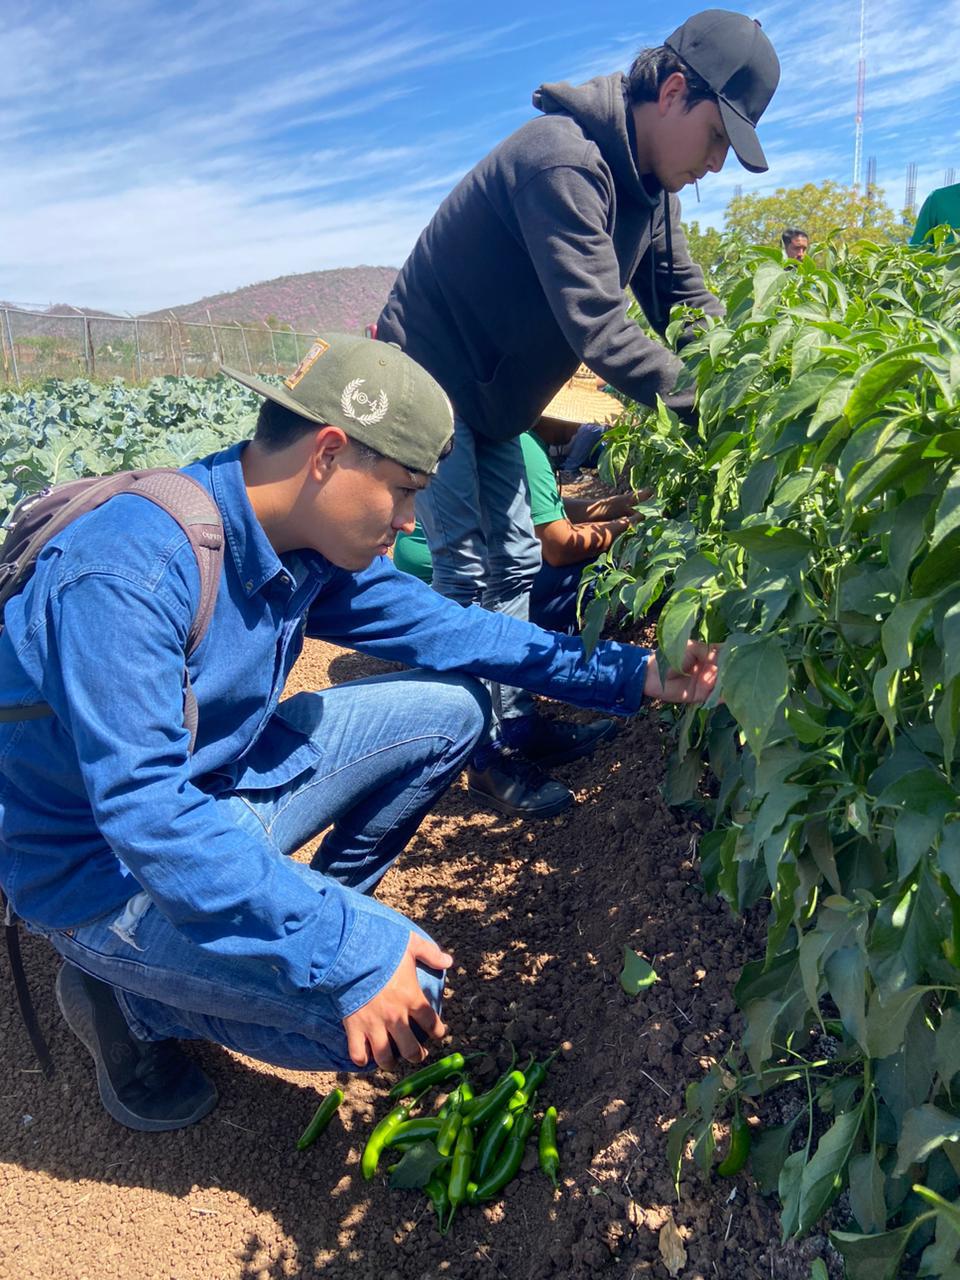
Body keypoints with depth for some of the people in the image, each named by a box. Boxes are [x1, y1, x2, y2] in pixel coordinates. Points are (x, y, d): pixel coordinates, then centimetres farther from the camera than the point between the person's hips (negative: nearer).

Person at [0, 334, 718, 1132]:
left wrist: (629, 675, -1)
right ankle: (130, 998, -1)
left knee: (451, 707, 2)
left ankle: (325, 904, 14)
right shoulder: (129, 571, -31)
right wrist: (343, 956, -33)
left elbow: (445, 629, 2)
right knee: (404, 995, -23)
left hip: (220, 782, 8)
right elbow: (147, 812, -34)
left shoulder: (312, 549, -5)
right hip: (107, 869, -7)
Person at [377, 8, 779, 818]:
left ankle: (517, 723, 23)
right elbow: (598, 328, -32)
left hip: (490, 400, 9)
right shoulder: (565, 161, -27)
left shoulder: (650, 181, 4)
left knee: (515, 561, 11)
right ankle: (489, 755, 5)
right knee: (468, 574, -7)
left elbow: (686, 301, 6)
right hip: (429, 381, -9)